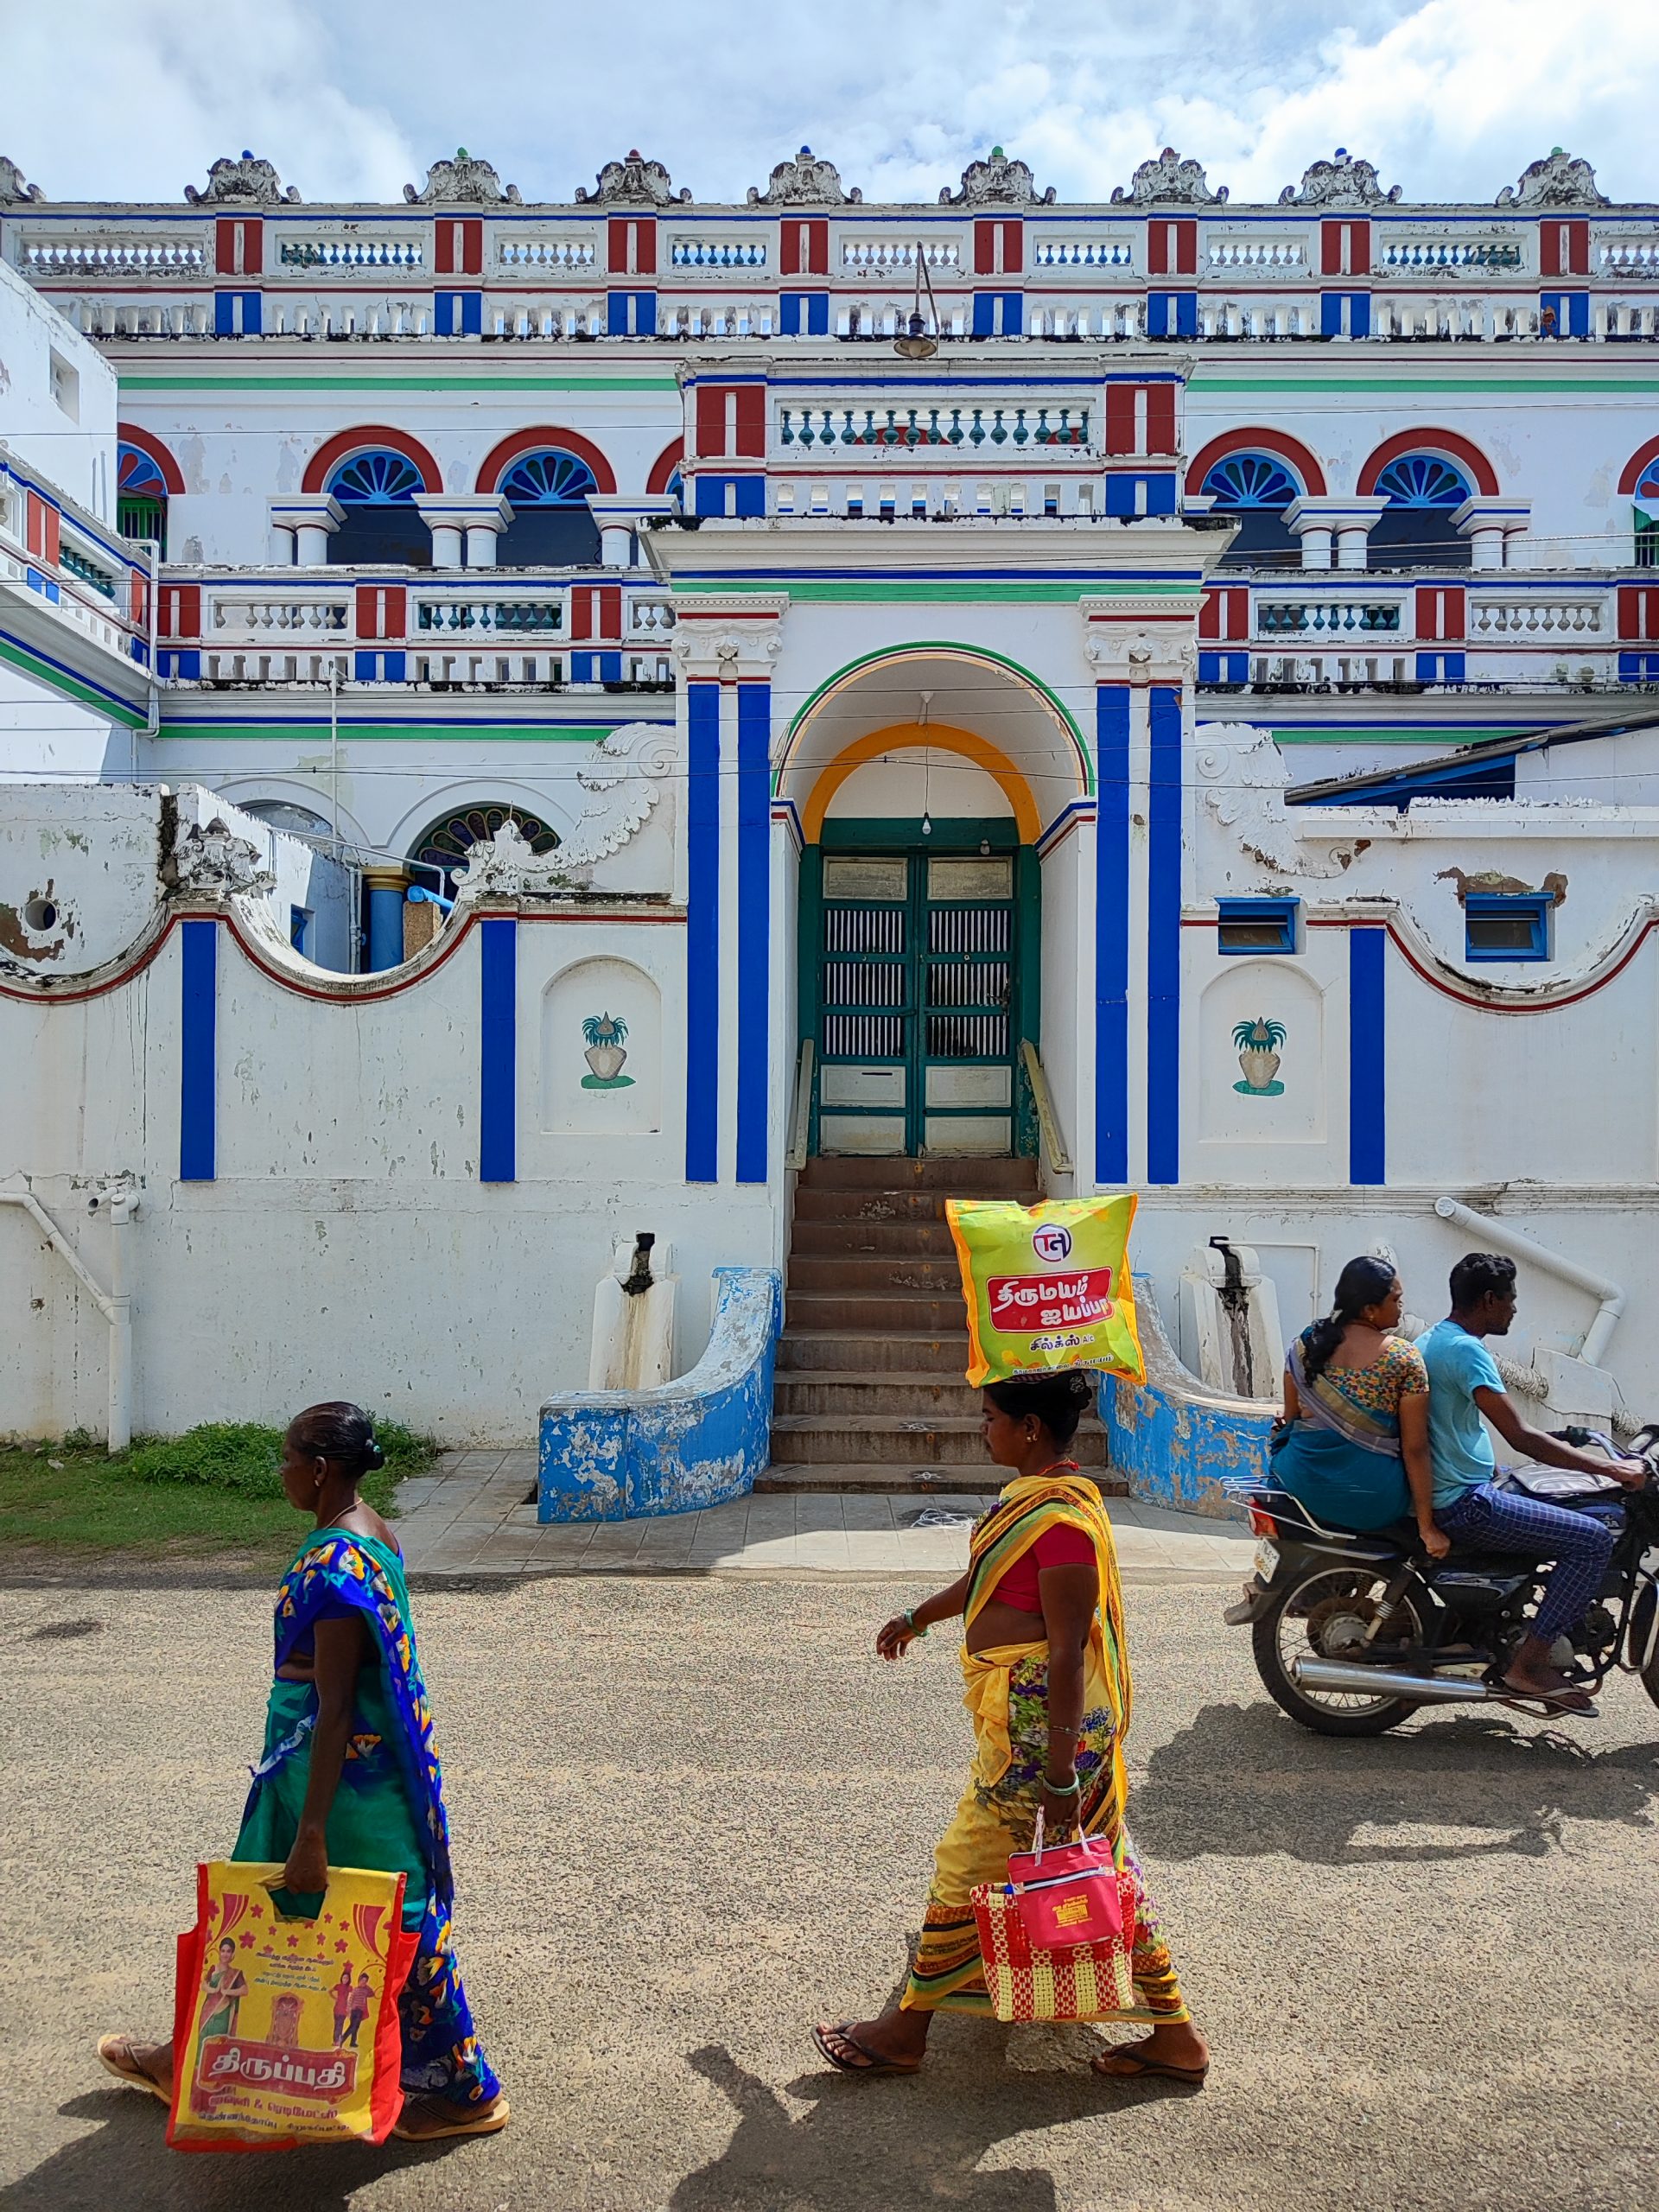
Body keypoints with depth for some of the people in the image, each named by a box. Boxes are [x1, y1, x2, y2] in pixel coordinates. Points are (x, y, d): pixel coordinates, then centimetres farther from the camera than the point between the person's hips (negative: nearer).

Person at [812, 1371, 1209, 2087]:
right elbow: (988, 1573, 23)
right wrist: (918, 1618, 35)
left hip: (1043, 1723, -10)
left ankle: (907, 2028, 23)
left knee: (965, 1868, 5)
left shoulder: (1060, 1516, -25)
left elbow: (1067, 1650, -24)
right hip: (1033, 1713, 10)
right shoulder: (1030, 1490, 6)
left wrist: (1061, 1771, -22)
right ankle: (1174, 2036, 27)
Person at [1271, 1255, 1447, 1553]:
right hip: (1370, 1501, -4)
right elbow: (1414, 1448, -11)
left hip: (1300, 1485, 4)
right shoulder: (1405, 1358, -10)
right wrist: (1427, 1526, -6)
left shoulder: (1306, 1343, 3)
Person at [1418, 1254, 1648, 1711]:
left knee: (1572, 1518, 24)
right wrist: (1611, 1468, -19)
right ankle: (1529, 1663, -7)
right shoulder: (1466, 1350, -19)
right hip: (1464, 1503, -11)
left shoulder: (1430, 1341, 13)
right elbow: (1520, 1437, -24)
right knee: (1592, 1539, -12)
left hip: (1443, 1493, 11)